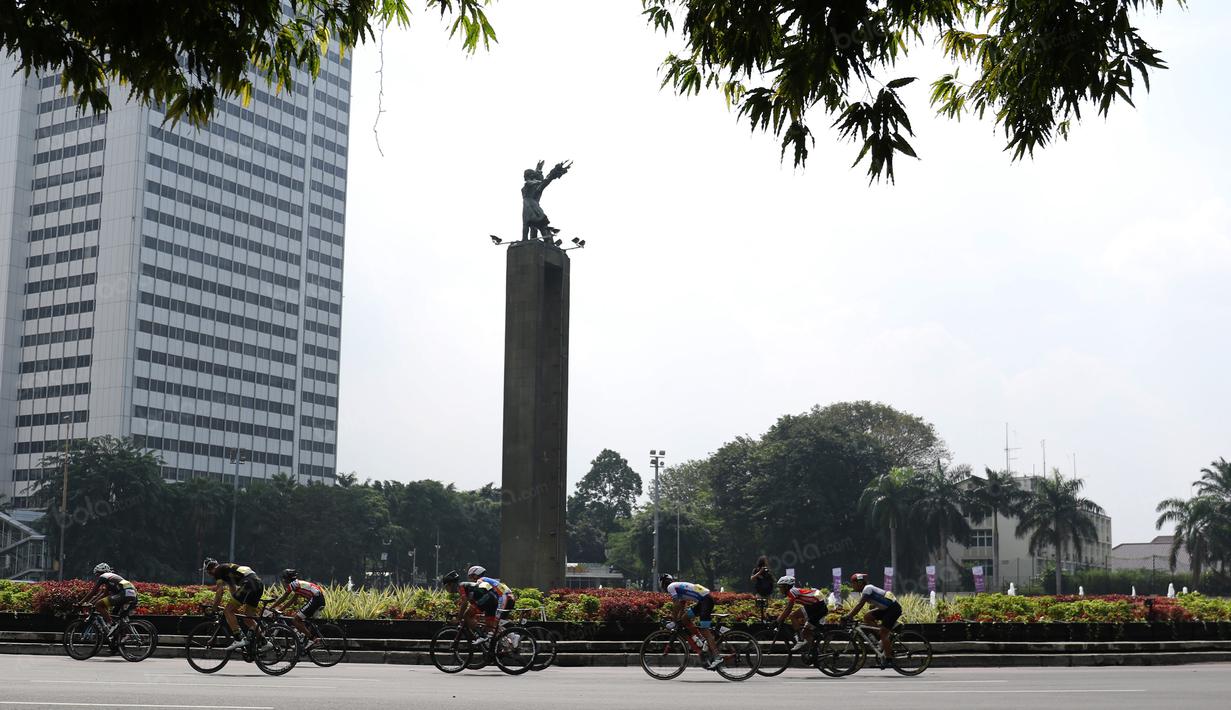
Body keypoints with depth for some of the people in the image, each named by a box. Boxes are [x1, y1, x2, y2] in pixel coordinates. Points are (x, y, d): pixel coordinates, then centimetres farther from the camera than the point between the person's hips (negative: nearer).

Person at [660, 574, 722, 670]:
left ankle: (717, 657, -20)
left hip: (706, 599, -10)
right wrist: (678, 619, 27)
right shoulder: (679, 587, 26)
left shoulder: (671, 587, -1)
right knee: (685, 618, 14)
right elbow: (682, 607, 28)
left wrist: (674, 622, -3)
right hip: (702, 601, 10)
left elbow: (676, 606, -9)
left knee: (704, 630, -13)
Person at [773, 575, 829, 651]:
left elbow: (788, 609, -13)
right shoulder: (796, 590, 19)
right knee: (805, 633, 12)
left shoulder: (792, 591, -9)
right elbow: (787, 608, 23)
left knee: (793, 616, -12)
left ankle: (800, 641, -12)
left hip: (816, 604, -10)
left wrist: (779, 620, -8)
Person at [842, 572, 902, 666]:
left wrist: (848, 616, -25)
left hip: (894, 608, -9)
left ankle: (888, 659, -4)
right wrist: (850, 615, 13)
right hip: (886, 609, 9)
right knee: (867, 617, 3)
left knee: (883, 633, -11)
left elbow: (859, 606, -24)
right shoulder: (865, 589, 11)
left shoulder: (867, 589, -17)